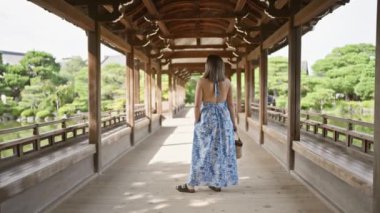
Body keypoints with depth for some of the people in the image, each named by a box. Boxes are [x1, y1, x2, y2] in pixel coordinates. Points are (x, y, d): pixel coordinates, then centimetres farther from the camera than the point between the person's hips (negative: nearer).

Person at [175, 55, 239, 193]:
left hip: (207, 118, -3)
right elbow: (230, 104, 4)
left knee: (202, 152, 4)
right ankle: (217, 184, 20)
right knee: (222, 151, 12)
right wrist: (233, 122, 13)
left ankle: (191, 185, 13)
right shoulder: (227, 82, 1)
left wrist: (197, 122, 2)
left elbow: (197, 105, -10)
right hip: (224, 118, 3)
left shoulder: (202, 81, -9)